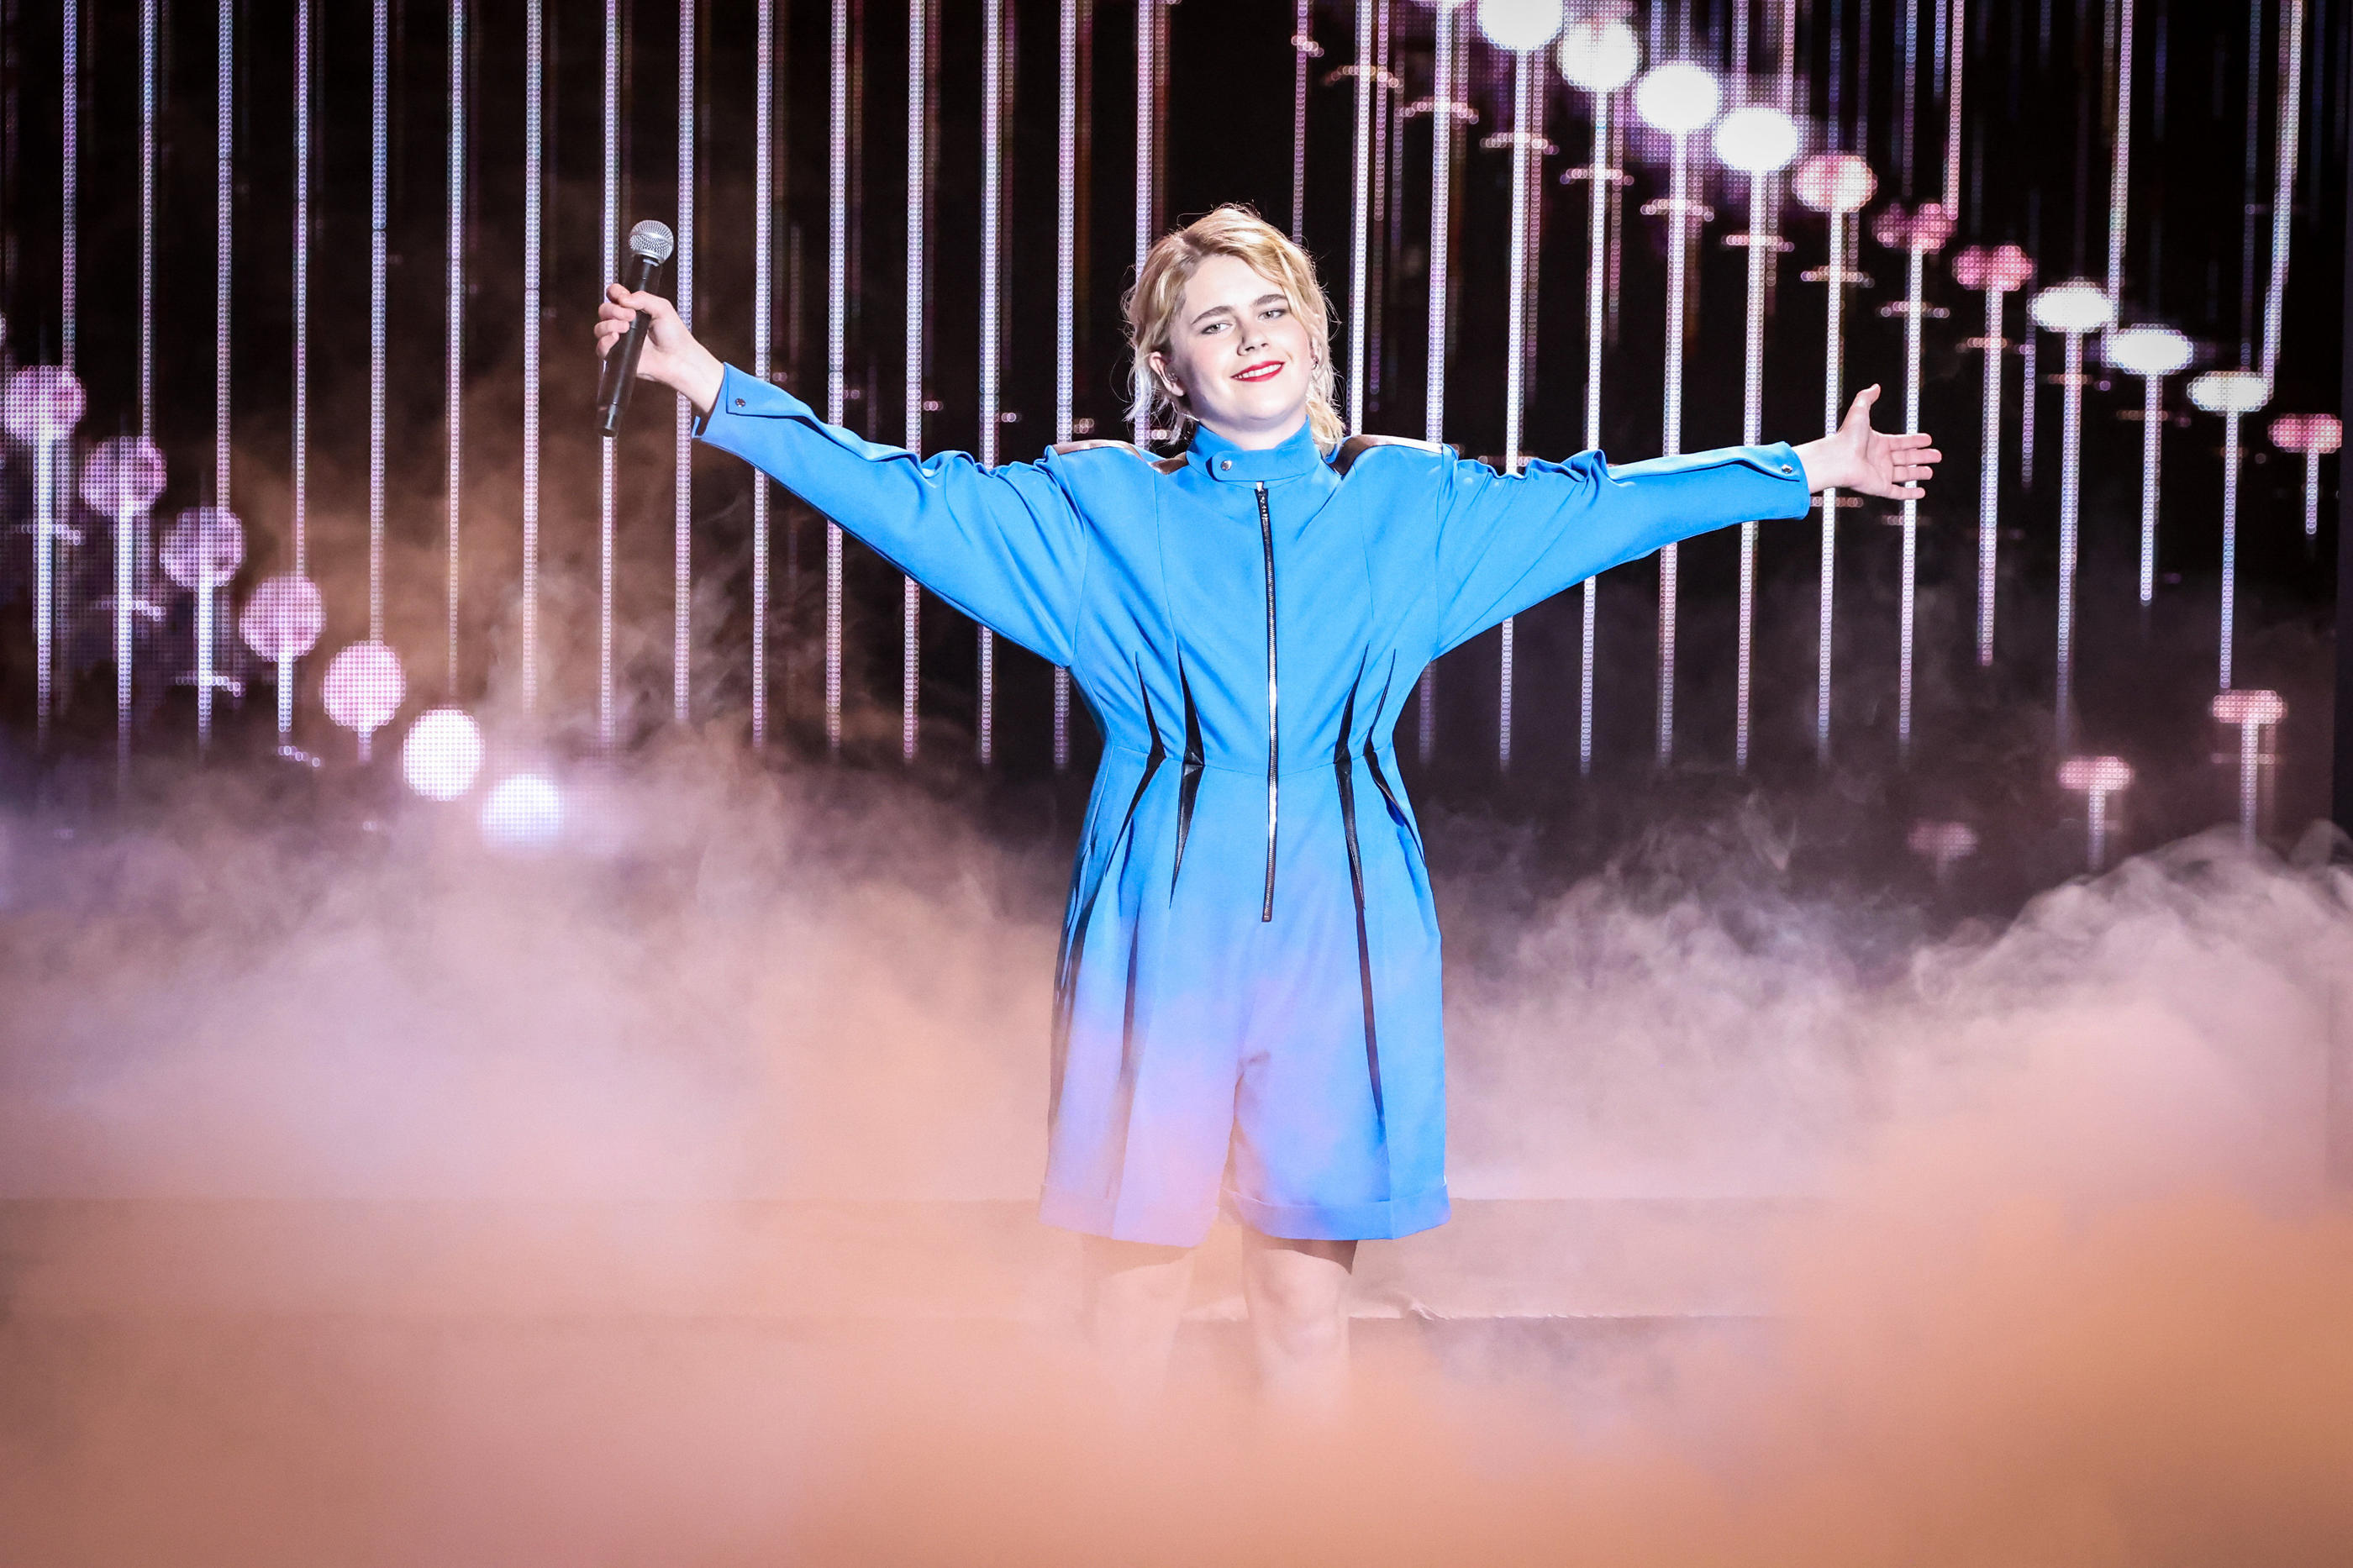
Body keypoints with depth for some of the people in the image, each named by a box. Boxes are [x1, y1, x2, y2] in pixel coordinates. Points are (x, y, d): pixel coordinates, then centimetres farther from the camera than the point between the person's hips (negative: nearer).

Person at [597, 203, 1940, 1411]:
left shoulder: (1404, 500, 13)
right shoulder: (1099, 509, 9)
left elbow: (1602, 503, 21)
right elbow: (899, 492, 8)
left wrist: (1810, 469, 24)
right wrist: (706, 383, 2)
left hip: (1338, 927, 1)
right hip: (1164, 926, -1)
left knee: (1309, 1297, 3)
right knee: (1138, 1287, 0)